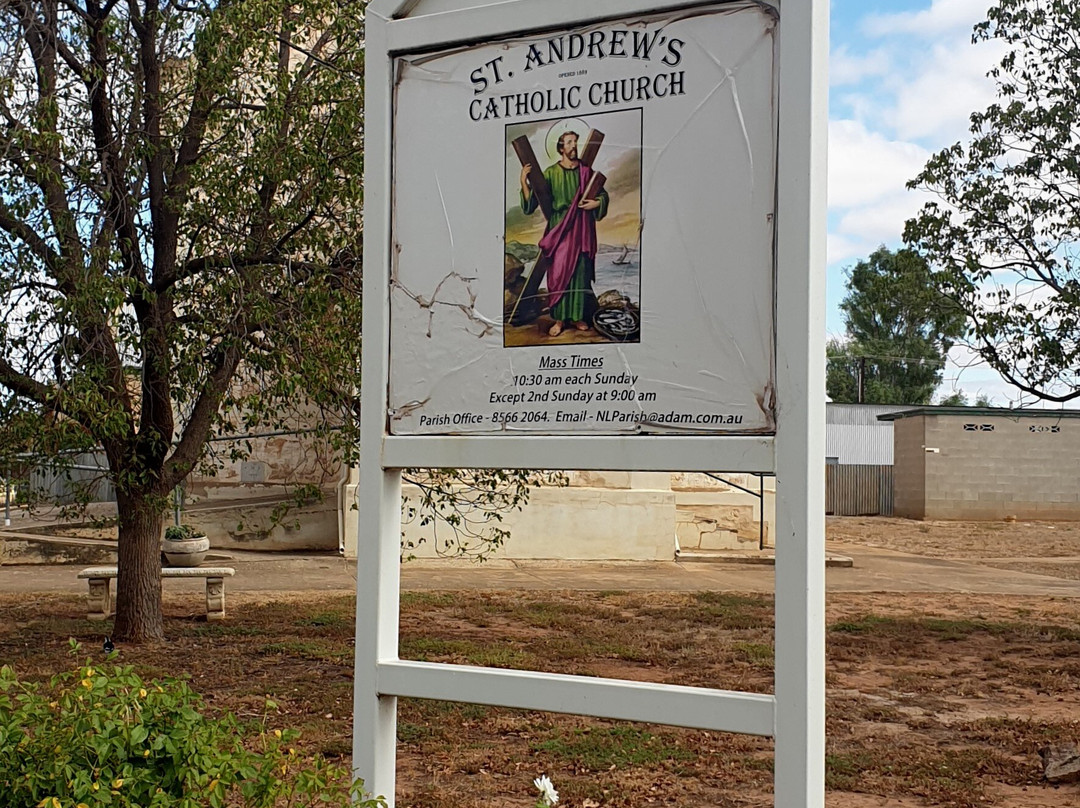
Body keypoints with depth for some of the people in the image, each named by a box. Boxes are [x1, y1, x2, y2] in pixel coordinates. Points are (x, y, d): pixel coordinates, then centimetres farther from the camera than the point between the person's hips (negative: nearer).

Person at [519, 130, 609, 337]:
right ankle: (559, 319, 3)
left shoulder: (586, 171, 4)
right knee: (558, 272, -3)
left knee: (580, 272, 4)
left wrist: (597, 202, -9)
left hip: (581, 230, 2)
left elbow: (603, 195, 12)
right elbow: (532, 201, -3)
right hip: (558, 229, -1)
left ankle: (577, 316, 14)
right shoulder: (551, 173, 0)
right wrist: (524, 181, -18)